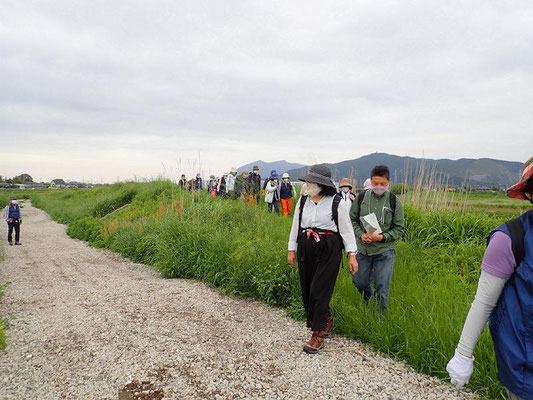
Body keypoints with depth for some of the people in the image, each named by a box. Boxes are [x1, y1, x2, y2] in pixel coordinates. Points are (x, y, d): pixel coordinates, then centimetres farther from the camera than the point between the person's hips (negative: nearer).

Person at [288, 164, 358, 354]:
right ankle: (327, 321, 33)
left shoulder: (338, 203, -7)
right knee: (307, 289, 10)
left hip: (329, 251, -5)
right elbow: (296, 226, 13)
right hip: (306, 250, 5)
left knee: (319, 290, -6)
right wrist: (292, 249, 12)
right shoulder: (303, 201, 7)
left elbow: (347, 229, -4)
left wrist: (352, 254, -8)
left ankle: (317, 334, 8)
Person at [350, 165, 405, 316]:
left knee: (382, 287, 2)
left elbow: (399, 228, -1)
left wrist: (382, 237, -16)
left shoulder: (394, 201, -4)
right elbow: (352, 220, 7)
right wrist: (361, 234, -11)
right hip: (362, 248, 2)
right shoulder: (361, 198, 0)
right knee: (360, 282, 13)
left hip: (384, 251, -2)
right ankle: (370, 301, 45)